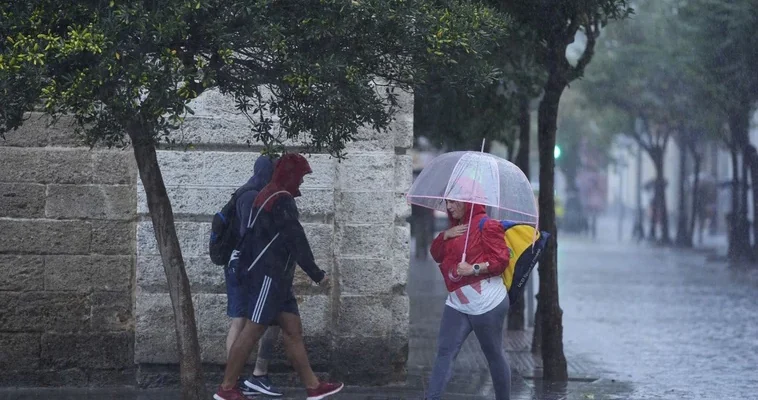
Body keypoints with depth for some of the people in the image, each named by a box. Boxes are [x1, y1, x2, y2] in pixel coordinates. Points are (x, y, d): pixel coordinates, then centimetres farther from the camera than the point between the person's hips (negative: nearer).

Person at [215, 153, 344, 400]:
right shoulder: (282, 200, -14)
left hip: (277, 277, 11)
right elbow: (296, 240, -17)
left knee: (293, 330, 9)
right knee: (253, 330, -8)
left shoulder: (268, 195, 18)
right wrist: (316, 273, -12)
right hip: (269, 275, -11)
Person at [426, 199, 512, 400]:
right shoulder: (455, 228, 16)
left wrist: (473, 269, -24)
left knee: (494, 354, 5)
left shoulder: (487, 225, -11)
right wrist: (445, 235, -2)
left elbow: (500, 260, -15)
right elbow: (436, 254, 15)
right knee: (445, 351, -4)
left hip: (486, 304, -8)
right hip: (457, 303, 8)